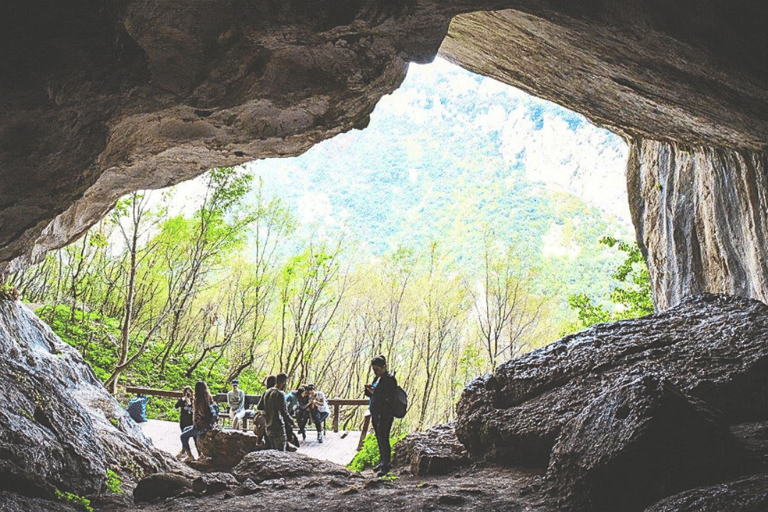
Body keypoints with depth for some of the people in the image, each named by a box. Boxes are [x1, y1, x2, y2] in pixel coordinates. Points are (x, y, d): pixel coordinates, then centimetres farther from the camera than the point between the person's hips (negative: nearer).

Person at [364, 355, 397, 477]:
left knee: (383, 439, -8)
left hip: (385, 415, -9)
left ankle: (386, 465, -2)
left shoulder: (389, 379, -13)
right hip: (376, 414, 9)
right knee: (379, 439, 13)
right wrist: (369, 390, -2)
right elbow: (372, 395, 20)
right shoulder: (377, 379, 15)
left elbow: (390, 398, -20)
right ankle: (382, 462, 23)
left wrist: (375, 391, -24)